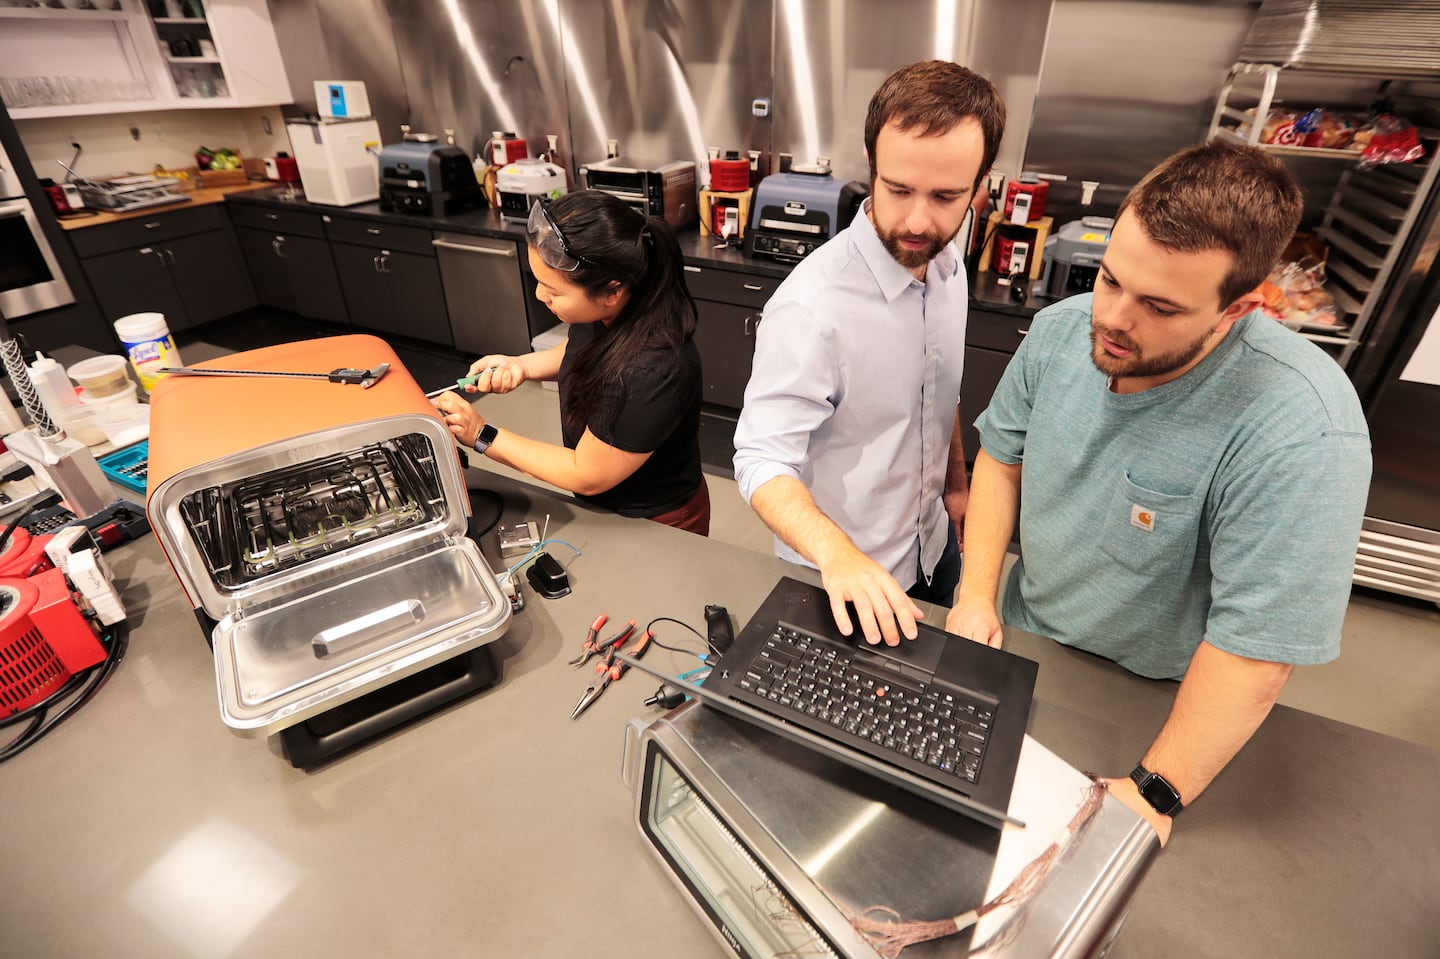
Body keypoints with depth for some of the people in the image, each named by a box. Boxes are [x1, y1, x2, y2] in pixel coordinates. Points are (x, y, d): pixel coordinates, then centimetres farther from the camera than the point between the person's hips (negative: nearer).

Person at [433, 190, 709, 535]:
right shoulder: (603, 312, -16)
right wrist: (521, 365, -8)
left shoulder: (654, 372, -38)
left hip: (653, 527, -7)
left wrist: (481, 435, -17)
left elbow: (586, 476, -24)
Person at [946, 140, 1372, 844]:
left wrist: (1156, 793, -25)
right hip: (1019, 647, 5)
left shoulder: (1300, 433, -35)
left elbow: (1258, 647, -30)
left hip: (1152, 707, -4)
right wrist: (976, 596, -10)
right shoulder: (1061, 328, -17)